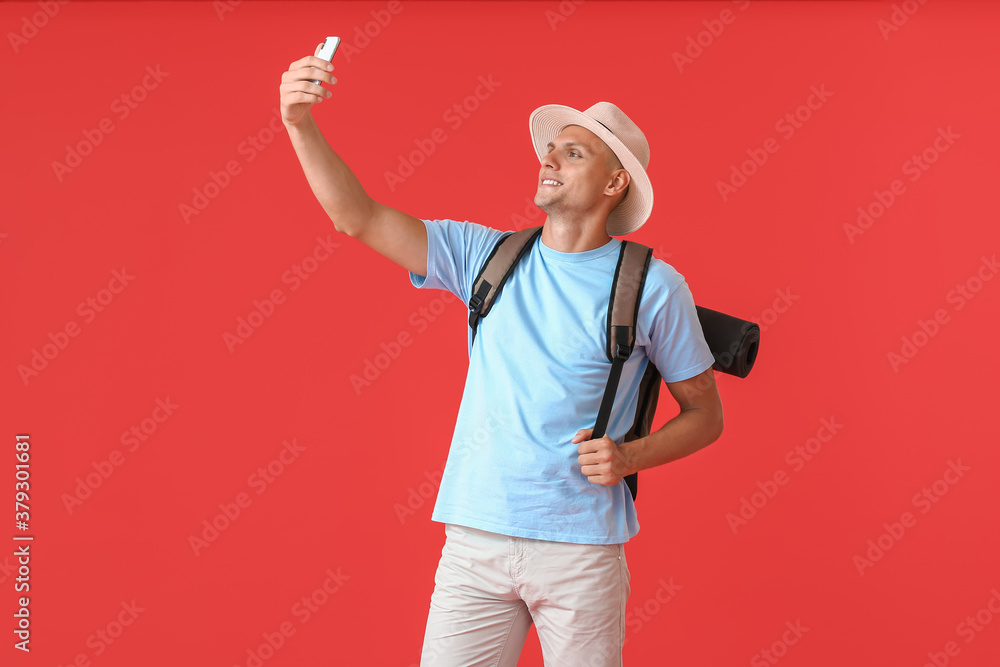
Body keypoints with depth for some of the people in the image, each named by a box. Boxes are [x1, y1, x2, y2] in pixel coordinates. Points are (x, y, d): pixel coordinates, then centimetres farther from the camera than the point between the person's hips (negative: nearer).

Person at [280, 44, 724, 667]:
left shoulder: (654, 287, -1)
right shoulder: (485, 256, 6)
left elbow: (706, 414, 6)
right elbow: (358, 218, 0)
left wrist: (630, 456, -11)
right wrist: (300, 123, -12)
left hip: (580, 550, -2)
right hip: (476, 540, 2)